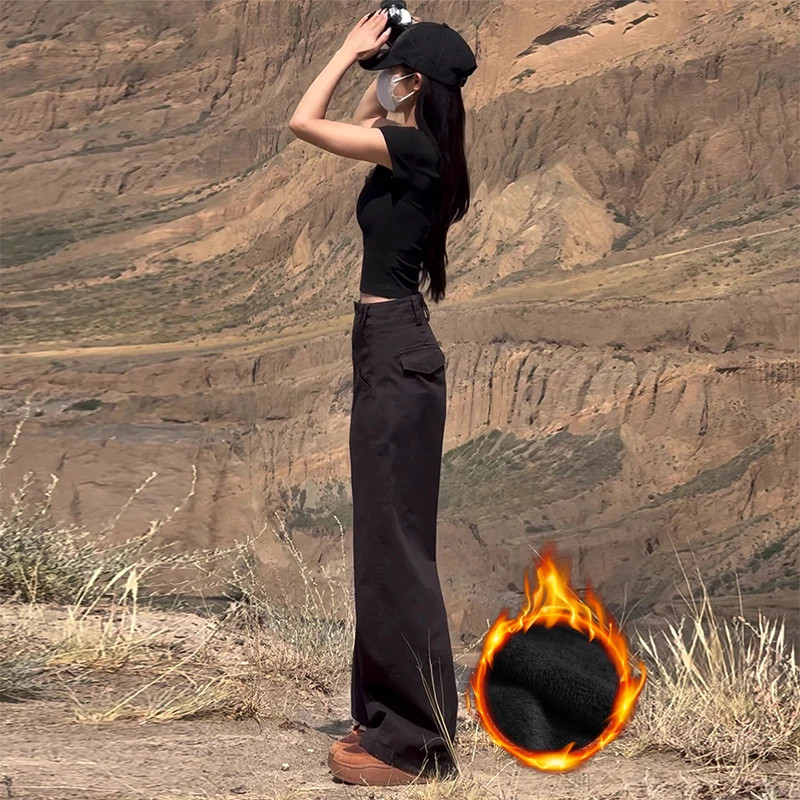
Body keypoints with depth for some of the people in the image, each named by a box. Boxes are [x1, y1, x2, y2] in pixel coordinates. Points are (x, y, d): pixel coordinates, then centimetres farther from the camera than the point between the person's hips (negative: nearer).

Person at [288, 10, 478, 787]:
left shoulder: (414, 149, -14)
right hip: (391, 349, 10)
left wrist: (353, 49, 0)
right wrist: (368, 57, 21)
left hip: (396, 354, -10)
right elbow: (360, 120, 33)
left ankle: (415, 743, -4)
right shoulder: (411, 148, 13)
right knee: (385, 539, 14)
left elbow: (303, 120, -11)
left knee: (394, 544, -8)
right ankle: (389, 719, 22)